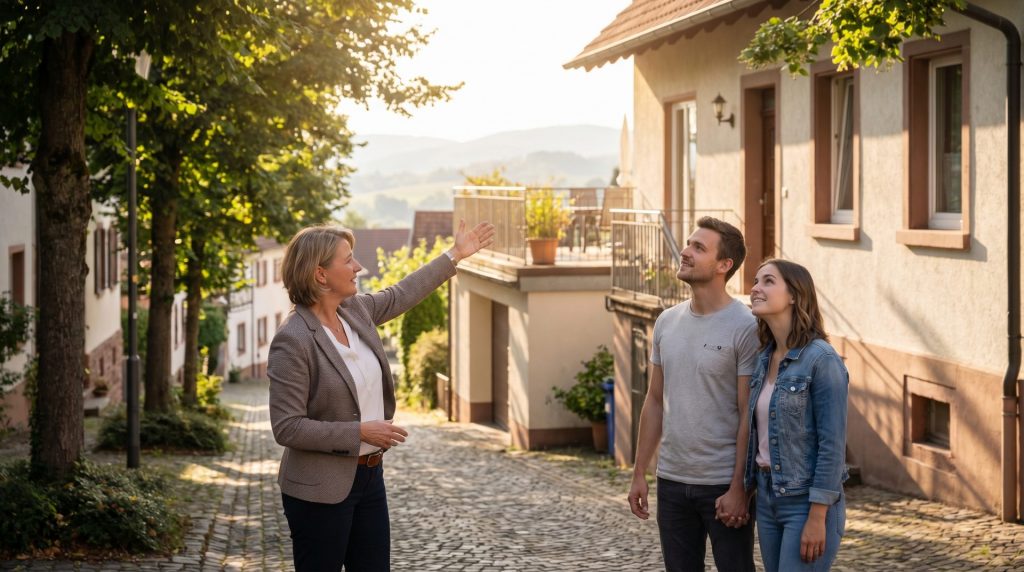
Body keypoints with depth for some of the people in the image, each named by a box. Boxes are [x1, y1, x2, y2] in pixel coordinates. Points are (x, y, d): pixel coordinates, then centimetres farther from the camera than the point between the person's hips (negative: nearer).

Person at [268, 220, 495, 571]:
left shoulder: (355, 310, 3)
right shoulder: (292, 341, -20)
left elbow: (401, 294, 23)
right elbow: (287, 427, -21)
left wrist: (455, 255, 29)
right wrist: (360, 432, -21)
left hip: (369, 475, 8)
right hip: (321, 489, -8)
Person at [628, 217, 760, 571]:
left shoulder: (745, 328, -11)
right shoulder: (667, 322, 7)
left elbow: (749, 417, -12)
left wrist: (739, 489, -15)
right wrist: (639, 474, 10)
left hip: (724, 485, -6)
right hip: (672, 479, 6)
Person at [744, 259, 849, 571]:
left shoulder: (821, 360, -13)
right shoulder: (765, 359, 9)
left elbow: (833, 444, -16)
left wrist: (817, 519, -18)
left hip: (807, 501, -7)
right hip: (767, 497, 7)